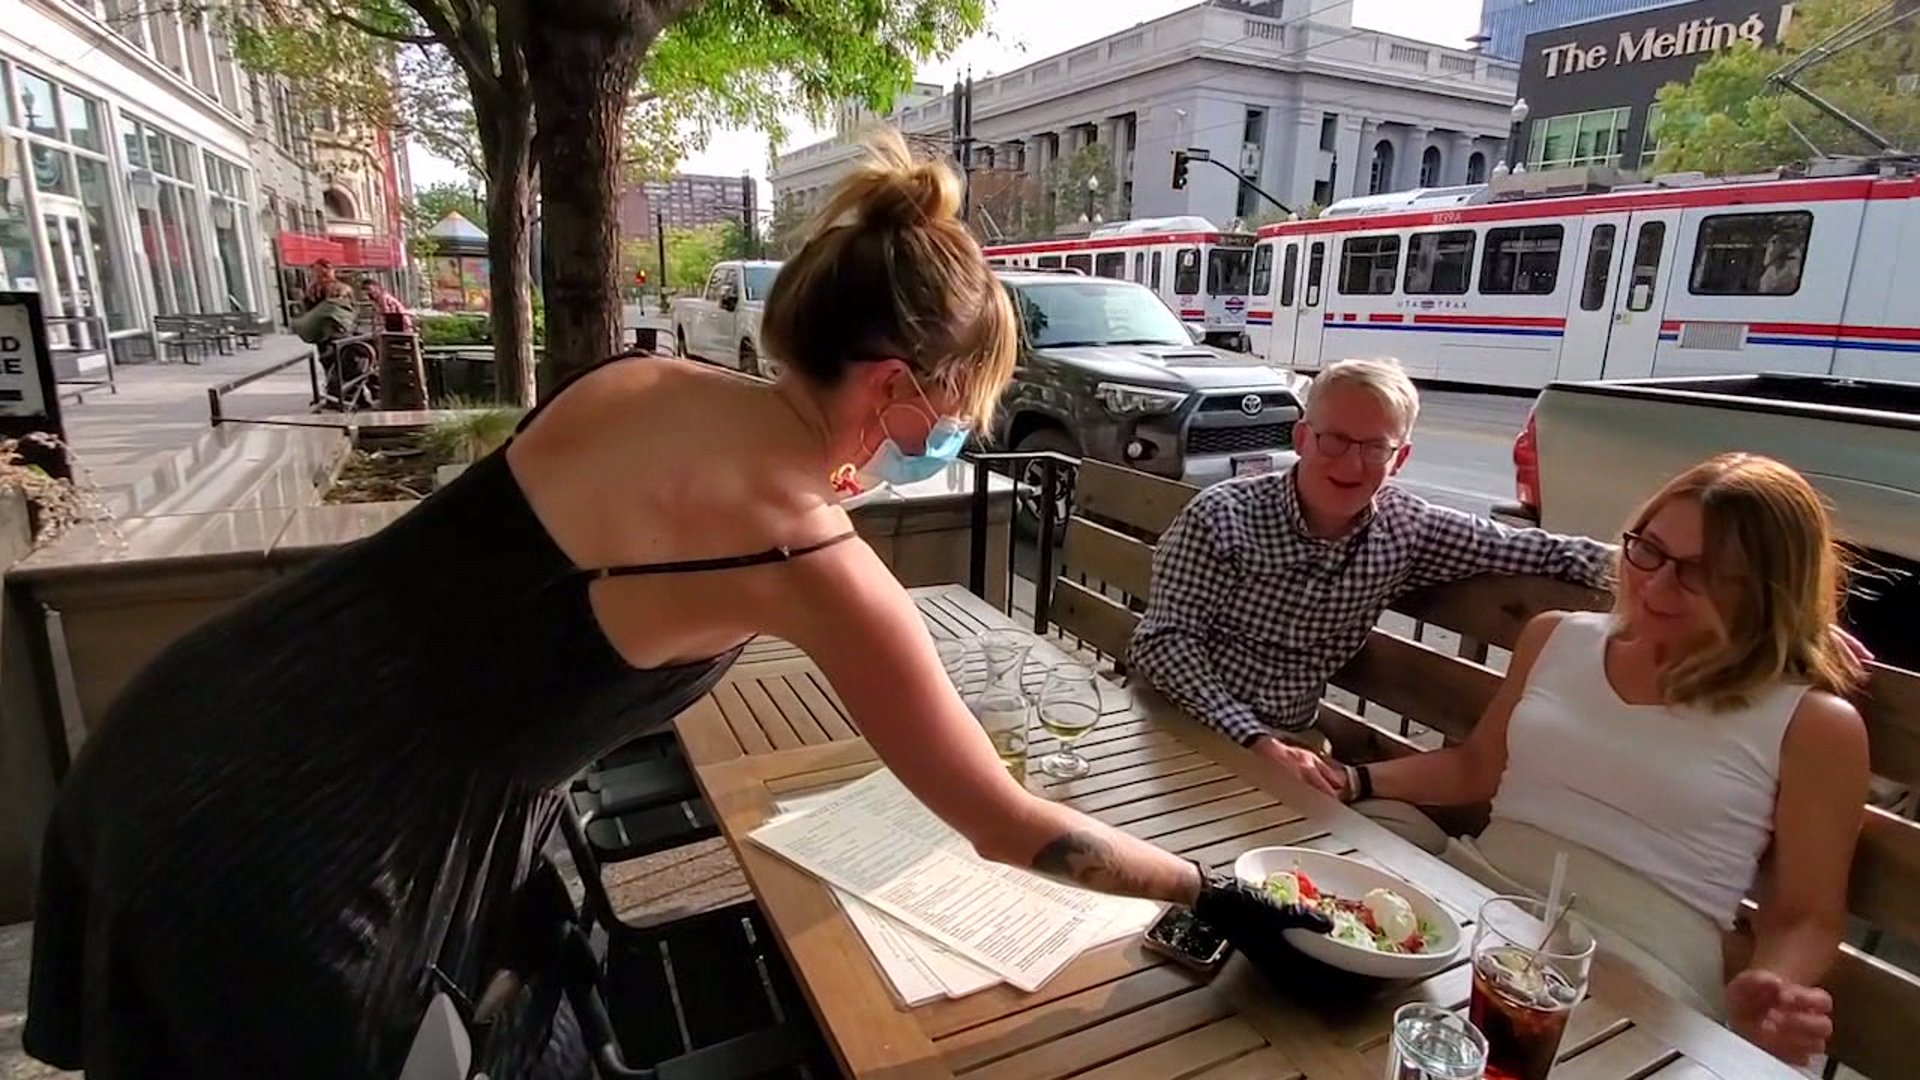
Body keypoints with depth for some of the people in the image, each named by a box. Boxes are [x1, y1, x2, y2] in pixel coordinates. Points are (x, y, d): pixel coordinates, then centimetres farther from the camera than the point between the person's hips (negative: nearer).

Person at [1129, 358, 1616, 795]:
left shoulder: (1406, 528, -2)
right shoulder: (1224, 516, -16)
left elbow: (1521, 547, 7)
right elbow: (1163, 640, -18)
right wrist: (1257, 740, -26)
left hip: (1292, 742, 5)